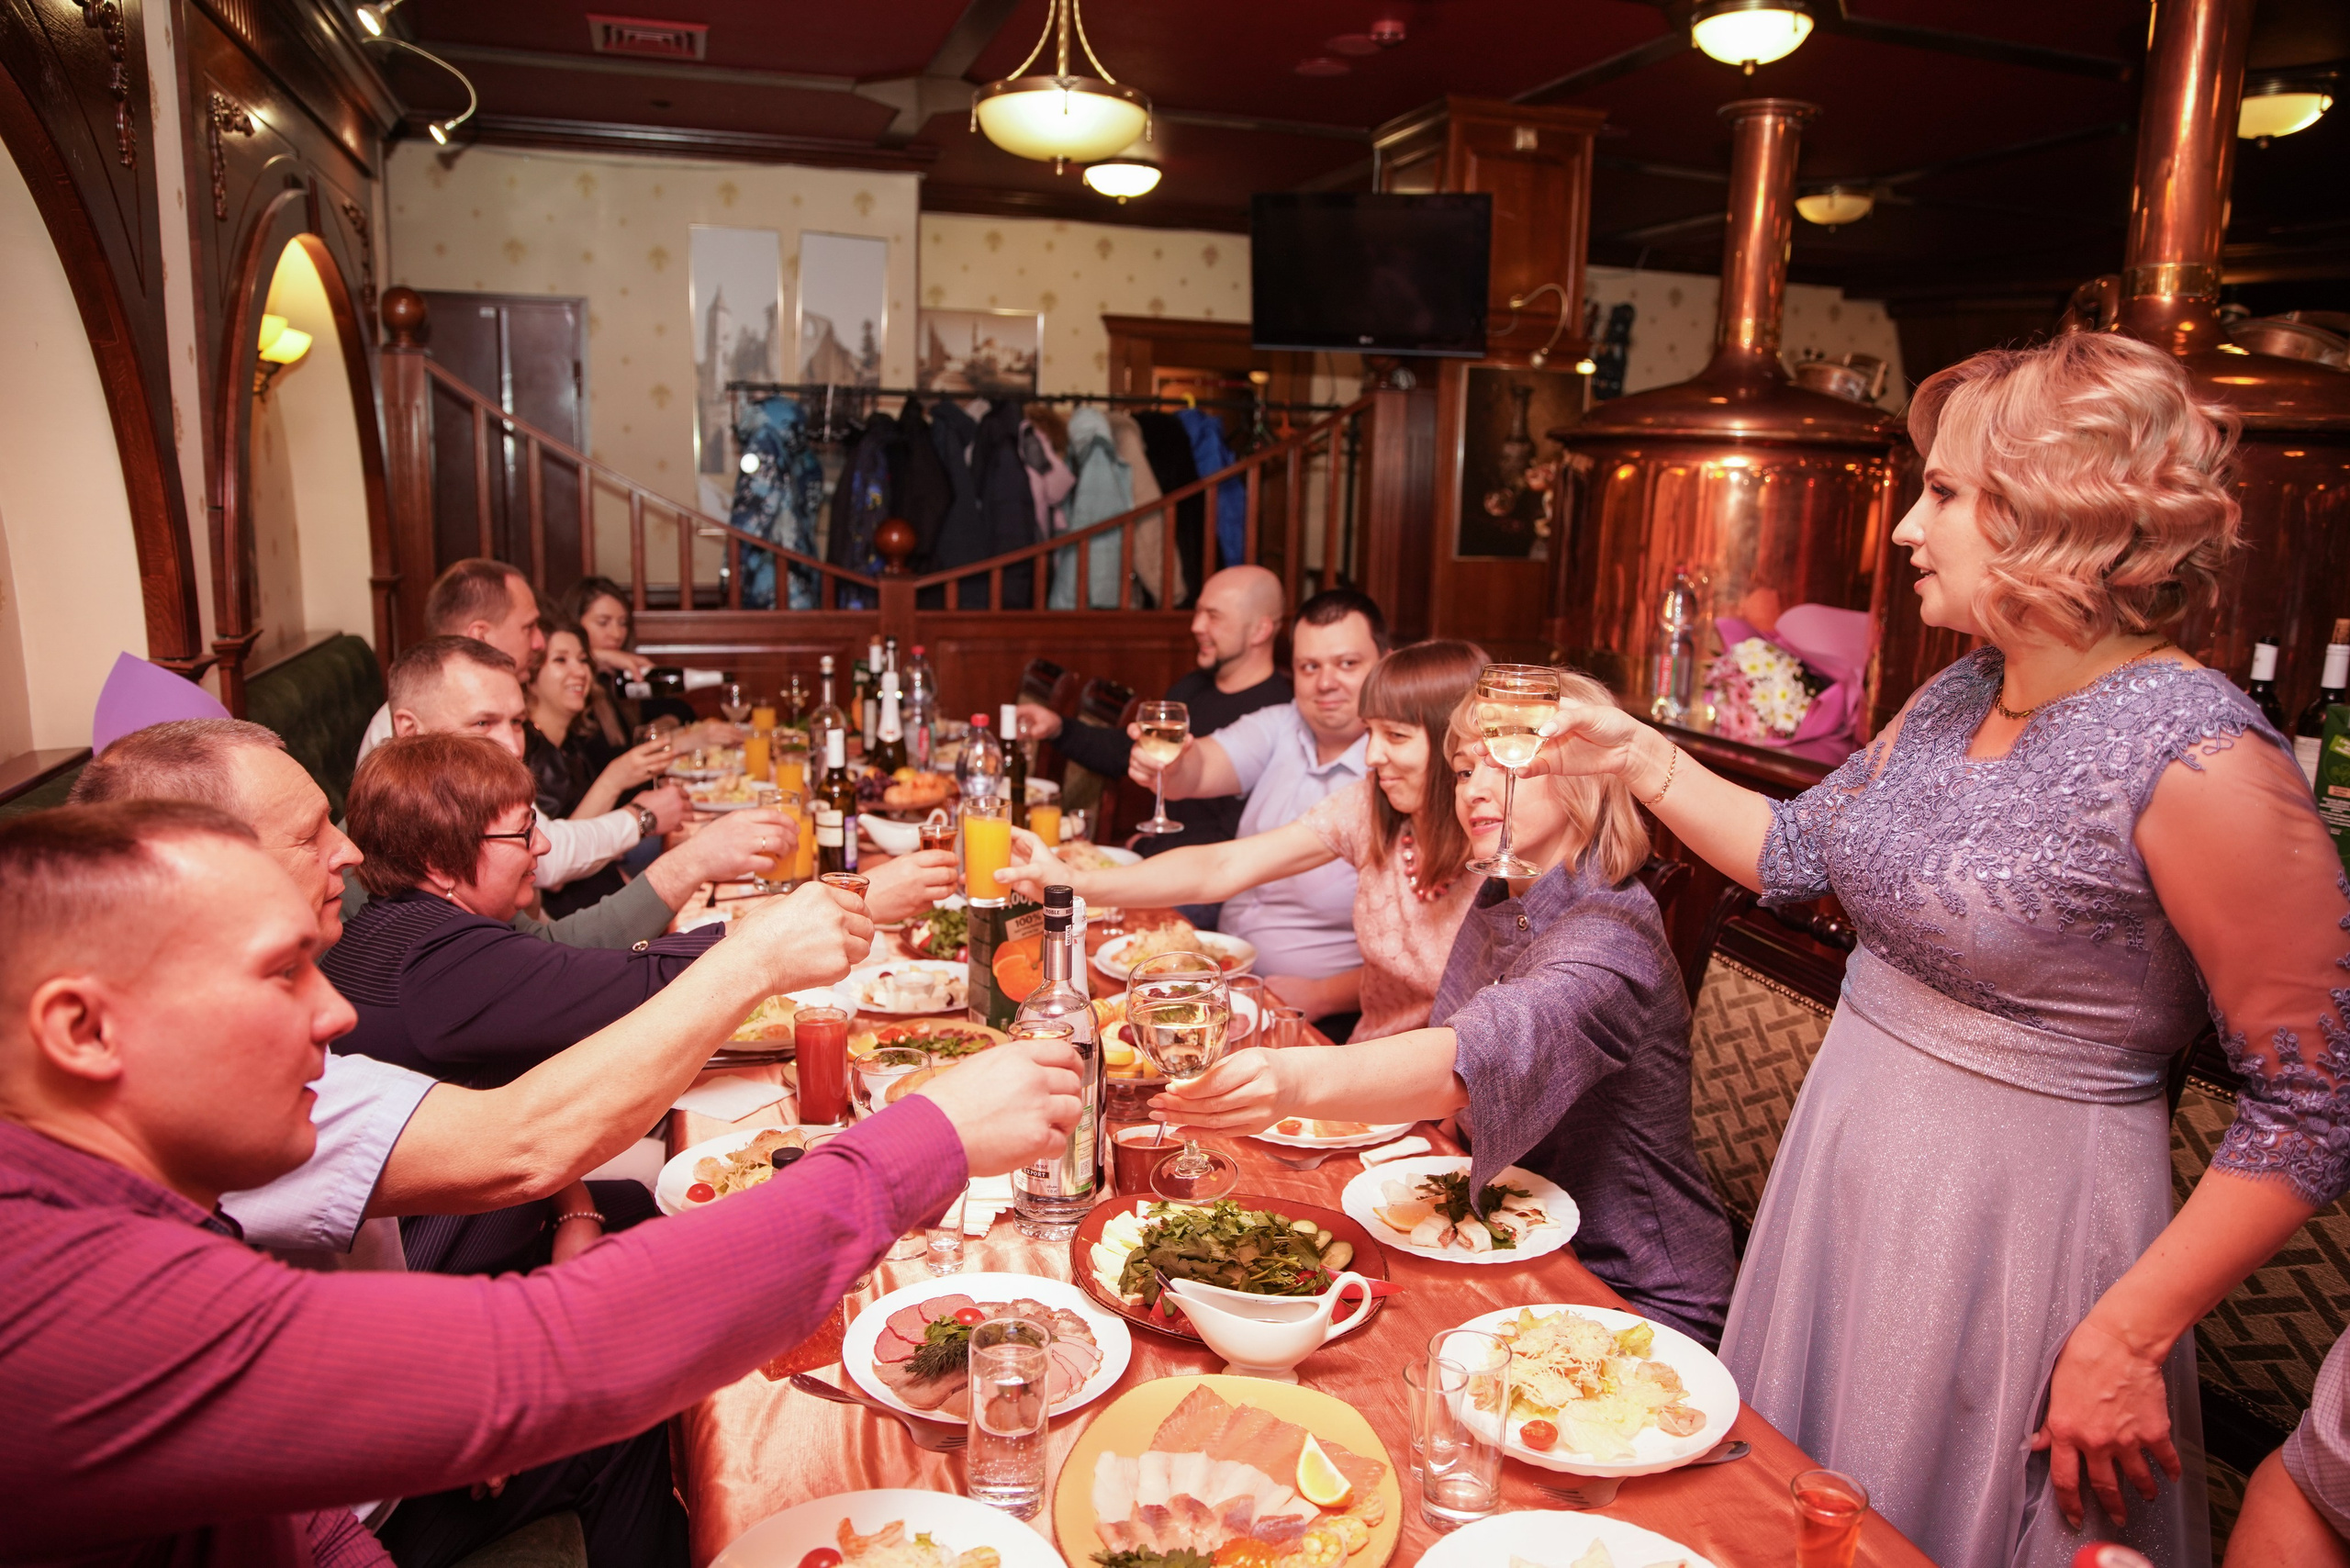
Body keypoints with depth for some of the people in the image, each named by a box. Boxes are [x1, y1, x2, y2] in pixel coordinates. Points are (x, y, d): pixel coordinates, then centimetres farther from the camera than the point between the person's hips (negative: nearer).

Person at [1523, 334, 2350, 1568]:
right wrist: (1640, 757, 6)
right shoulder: (1954, 697, 1)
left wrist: (2125, 1340, -18)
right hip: (1848, 1164, 7)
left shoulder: (2198, 760, -23)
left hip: (2017, 1221, -7)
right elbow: (1798, 852, 13)